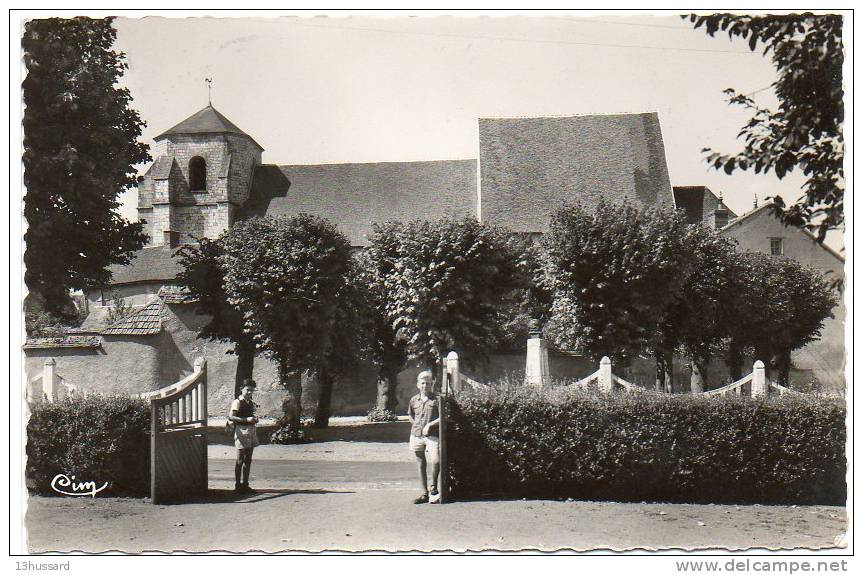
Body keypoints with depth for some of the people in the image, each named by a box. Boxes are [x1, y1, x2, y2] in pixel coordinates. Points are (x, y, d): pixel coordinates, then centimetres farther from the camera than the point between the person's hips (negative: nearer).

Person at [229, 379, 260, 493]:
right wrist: (246, 419, -23)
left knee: (248, 460, 10)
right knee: (240, 460, -5)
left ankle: (245, 484, 16)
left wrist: (255, 419, 8)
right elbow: (231, 417, -17)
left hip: (251, 431, 8)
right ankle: (237, 485, 0)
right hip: (241, 431, -8)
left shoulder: (251, 403, 16)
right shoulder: (237, 402, -7)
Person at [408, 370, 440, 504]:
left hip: (432, 436, -4)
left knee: (436, 461, -22)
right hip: (417, 436, 4)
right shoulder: (414, 400, 11)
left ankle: (433, 486, 1)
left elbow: (442, 417, -7)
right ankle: (424, 493, 16)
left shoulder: (436, 399, -2)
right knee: (421, 465, 8)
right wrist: (415, 424, 11)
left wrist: (430, 425, -15)